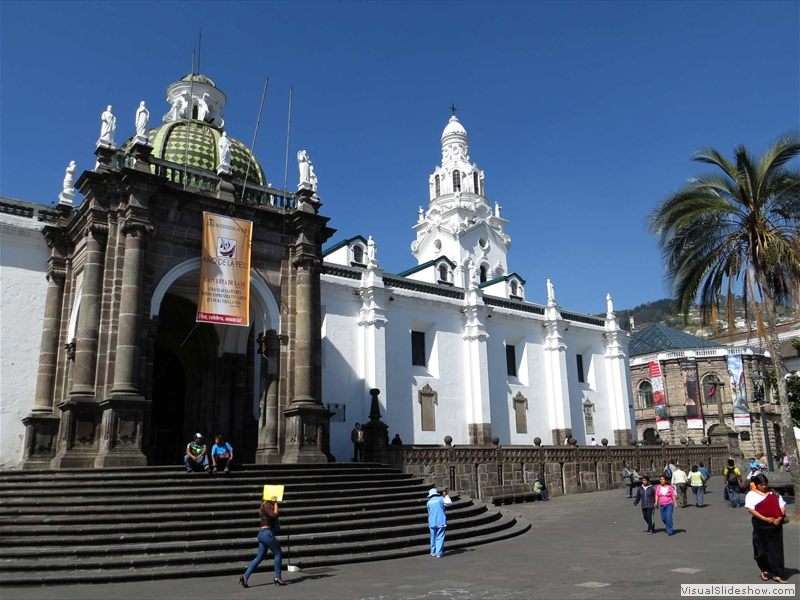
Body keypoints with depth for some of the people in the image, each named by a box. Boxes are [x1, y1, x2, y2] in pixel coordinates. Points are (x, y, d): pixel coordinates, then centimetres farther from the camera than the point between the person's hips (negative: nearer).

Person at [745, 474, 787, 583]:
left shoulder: (774, 494, 11)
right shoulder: (751, 495, 0)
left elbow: (782, 506, 7)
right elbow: (751, 510, -9)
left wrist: (780, 518, -11)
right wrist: (765, 519, -19)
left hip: (775, 525, 2)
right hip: (761, 525, -2)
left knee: (776, 550, 0)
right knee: (762, 549, 5)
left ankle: (776, 574, 5)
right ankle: (765, 570, 27)